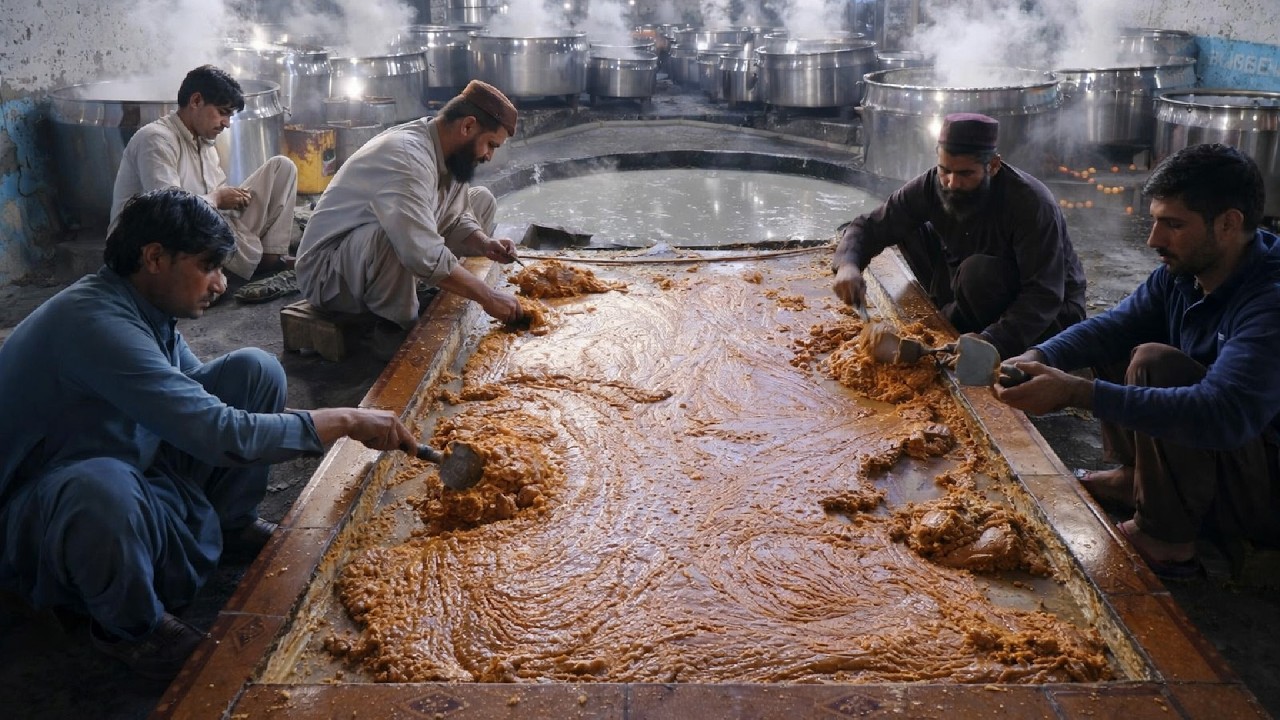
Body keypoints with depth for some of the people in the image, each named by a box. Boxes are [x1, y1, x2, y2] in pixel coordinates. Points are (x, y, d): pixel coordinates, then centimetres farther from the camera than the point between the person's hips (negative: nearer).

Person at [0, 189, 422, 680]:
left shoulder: (146, 308, -3)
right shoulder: (97, 322, -32)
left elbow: (198, 389, 14)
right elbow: (219, 434, -35)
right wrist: (347, 422, -27)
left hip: (135, 471, 8)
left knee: (255, 370, -2)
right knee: (103, 488, -45)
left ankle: (232, 524, 15)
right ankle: (127, 625, -14)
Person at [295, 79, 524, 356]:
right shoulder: (407, 155, -31)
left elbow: (456, 218, 8)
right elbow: (425, 257, -40)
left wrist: (484, 245, -13)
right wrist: (487, 296, -32)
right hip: (328, 272, -9)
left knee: (481, 200, 6)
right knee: (388, 235, -42)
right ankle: (394, 327, -16)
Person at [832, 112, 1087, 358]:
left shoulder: (1032, 203, -29)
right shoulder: (932, 186, -16)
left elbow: (1045, 297, -32)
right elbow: (868, 227, -12)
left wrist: (989, 343, -46)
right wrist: (847, 265, -35)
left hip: (1053, 311, -5)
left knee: (977, 272, -34)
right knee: (910, 231, -7)